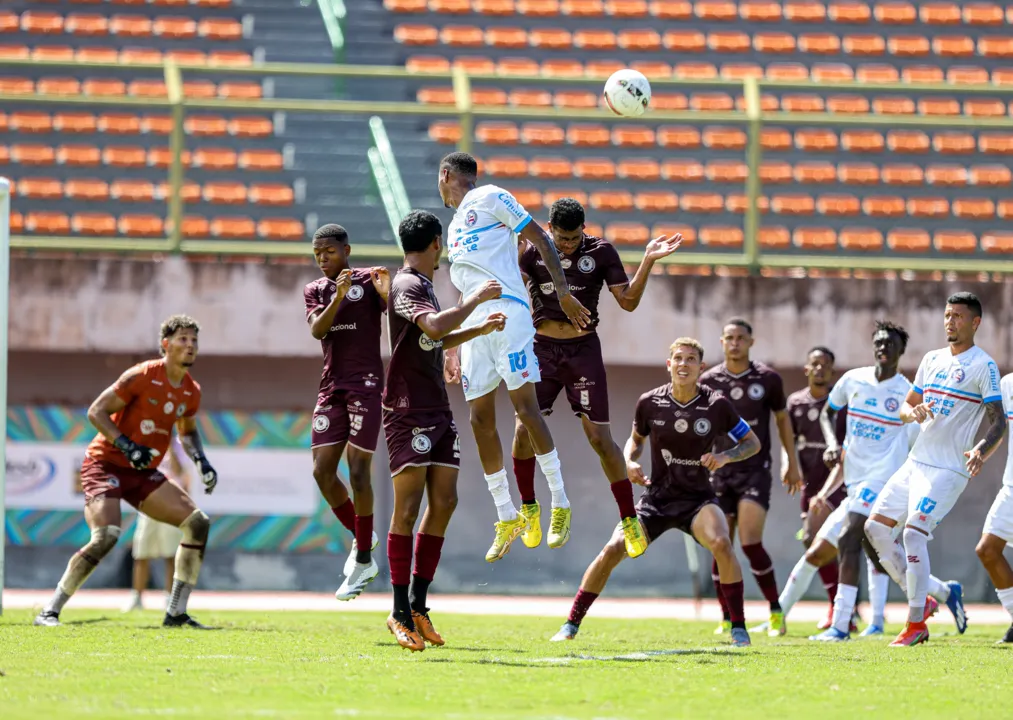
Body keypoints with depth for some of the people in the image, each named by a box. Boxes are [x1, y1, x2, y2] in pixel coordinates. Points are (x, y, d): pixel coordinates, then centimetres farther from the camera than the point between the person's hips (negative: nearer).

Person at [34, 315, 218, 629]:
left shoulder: (191, 392, 6)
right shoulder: (142, 376, -15)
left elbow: (187, 431, 26)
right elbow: (96, 411, -14)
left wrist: (201, 460, 8)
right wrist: (126, 446, -25)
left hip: (141, 473, 8)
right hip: (105, 464, -8)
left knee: (198, 524, -3)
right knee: (106, 537, -27)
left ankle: (176, 613, 3)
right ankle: (50, 612, -18)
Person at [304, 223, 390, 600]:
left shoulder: (368, 280, -1)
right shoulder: (314, 290, 11)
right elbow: (317, 329, -6)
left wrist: (386, 293, -32)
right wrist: (338, 297, -23)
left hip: (366, 385, -5)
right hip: (331, 386, 5)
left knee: (358, 471, -9)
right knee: (322, 471, -2)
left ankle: (363, 561, -1)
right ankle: (361, 537, 19)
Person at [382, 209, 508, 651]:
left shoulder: (423, 285, 18)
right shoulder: (406, 285, -11)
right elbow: (435, 328, -30)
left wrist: (480, 329, 33)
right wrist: (475, 299, -19)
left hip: (438, 410, 9)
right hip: (408, 411, -9)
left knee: (444, 502, 4)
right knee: (408, 507, -9)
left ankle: (418, 604, 10)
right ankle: (401, 612, -7)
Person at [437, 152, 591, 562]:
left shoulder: (489, 199, 3)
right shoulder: (454, 228, 27)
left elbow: (540, 239, -3)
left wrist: (563, 293, -11)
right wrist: (452, 350, 28)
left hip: (507, 313, -8)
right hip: (474, 326, 8)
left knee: (525, 408, -13)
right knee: (480, 421, 3)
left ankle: (561, 505, -7)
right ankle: (507, 520, 10)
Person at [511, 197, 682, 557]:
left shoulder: (601, 252, -3)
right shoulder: (532, 250, -1)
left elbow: (628, 301, -3)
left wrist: (648, 261, -14)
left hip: (583, 349, -1)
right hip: (542, 348, 1)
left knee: (600, 438, -5)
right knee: (524, 429, -10)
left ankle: (629, 520, 4)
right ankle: (528, 508, 12)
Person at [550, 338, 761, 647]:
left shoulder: (716, 405, -10)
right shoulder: (649, 402, -5)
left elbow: (753, 442, 1)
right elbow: (636, 439, 16)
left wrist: (726, 456, -19)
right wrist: (630, 462, -6)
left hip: (698, 498, -2)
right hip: (657, 497, 2)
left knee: (721, 543, -31)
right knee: (613, 549, -14)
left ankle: (738, 628, -19)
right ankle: (571, 625, 0)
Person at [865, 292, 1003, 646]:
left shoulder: (984, 366, -7)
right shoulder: (932, 359, 15)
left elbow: (998, 422, -12)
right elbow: (906, 405, 21)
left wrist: (982, 450, -32)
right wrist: (912, 412, -5)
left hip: (948, 468, -8)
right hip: (916, 462, 8)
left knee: (913, 532, -20)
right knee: (875, 528, 3)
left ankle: (915, 624, -13)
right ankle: (938, 592, 13)